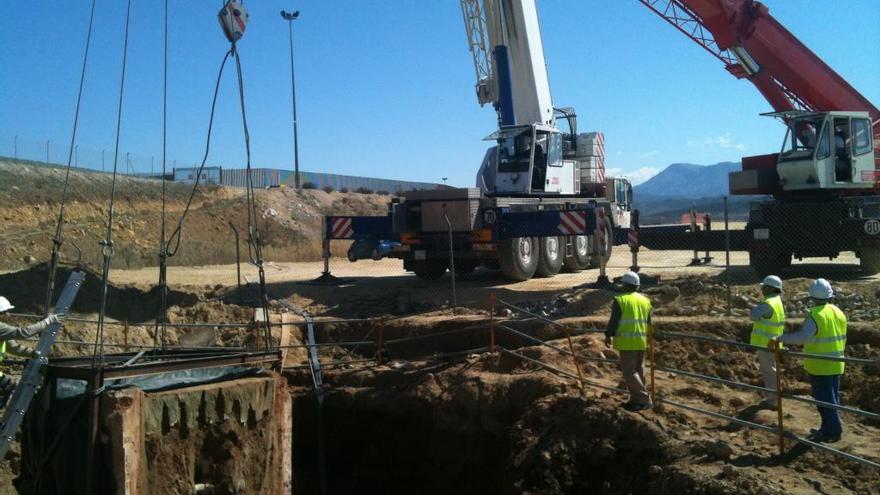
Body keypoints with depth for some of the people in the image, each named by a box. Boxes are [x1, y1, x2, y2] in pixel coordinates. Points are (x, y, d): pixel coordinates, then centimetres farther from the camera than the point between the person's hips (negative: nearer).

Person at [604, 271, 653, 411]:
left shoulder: (620, 300, -9)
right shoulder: (645, 301, 10)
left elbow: (613, 321, -9)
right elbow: (648, 323, 16)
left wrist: (608, 335, 5)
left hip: (627, 342, -7)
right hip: (641, 341, 7)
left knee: (629, 372, -3)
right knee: (638, 370, 13)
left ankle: (644, 400, -8)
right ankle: (636, 400, 18)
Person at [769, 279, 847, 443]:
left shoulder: (816, 315, -19)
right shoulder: (839, 313, 6)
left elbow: (803, 336, -32)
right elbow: (842, 339, 14)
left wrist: (780, 339, -29)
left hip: (820, 366, -8)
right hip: (836, 365, 8)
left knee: (824, 399, 1)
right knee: (833, 397, 16)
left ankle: (832, 431, 6)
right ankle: (832, 428, 25)